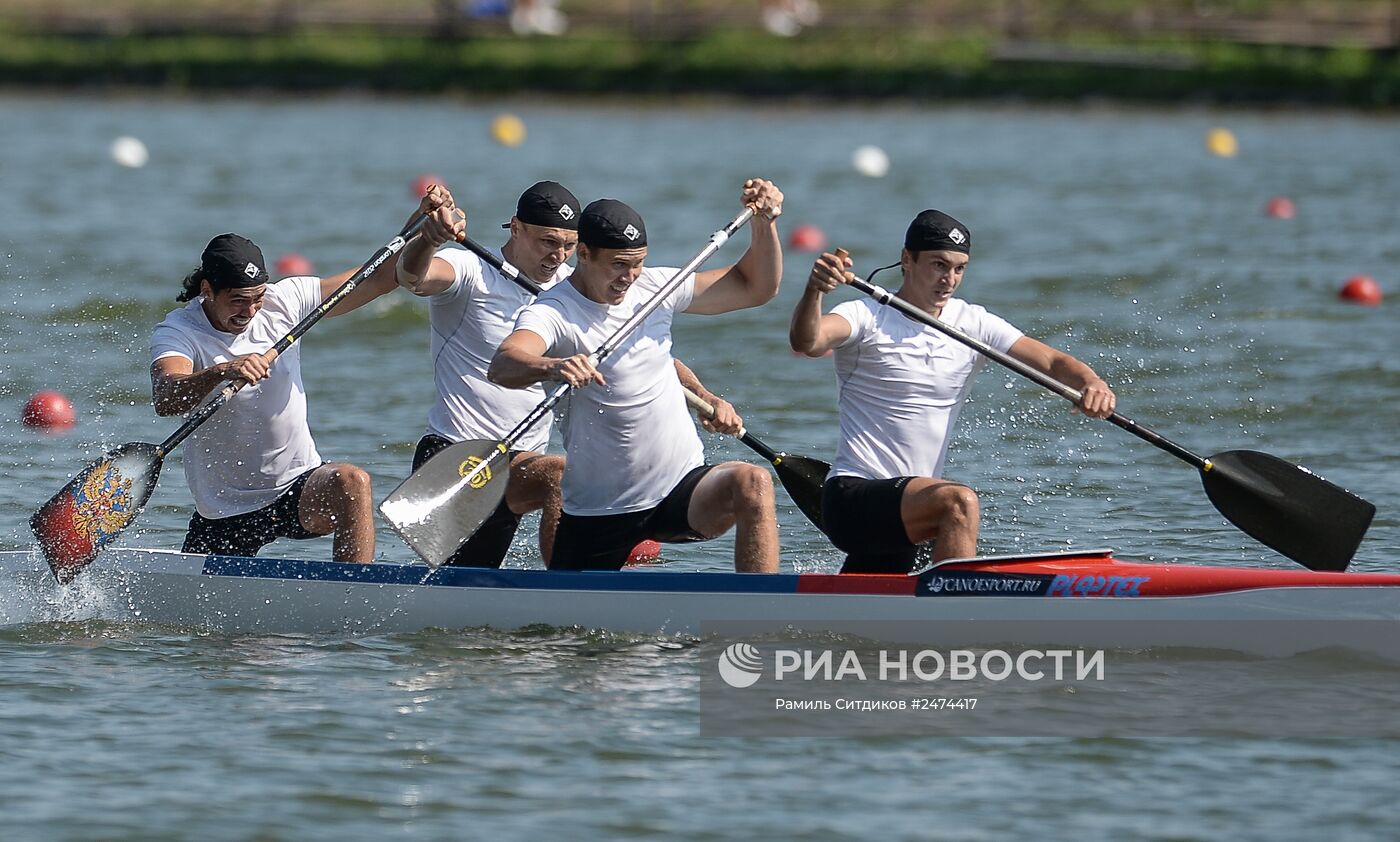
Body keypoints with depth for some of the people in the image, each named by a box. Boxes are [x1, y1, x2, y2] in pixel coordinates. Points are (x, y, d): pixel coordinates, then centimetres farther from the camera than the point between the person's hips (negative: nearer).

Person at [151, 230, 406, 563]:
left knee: (351, 482, -30)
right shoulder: (177, 332, -15)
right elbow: (165, 401, -37)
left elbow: (380, 278, 0)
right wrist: (222, 371, -55)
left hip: (299, 487, 1)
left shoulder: (284, 302, -4)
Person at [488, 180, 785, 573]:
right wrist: (551, 367, -58)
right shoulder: (552, 314, -14)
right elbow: (502, 365, -36)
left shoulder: (653, 287, 4)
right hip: (598, 511, -2)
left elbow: (756, 288, 13)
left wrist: (764, 222, -5)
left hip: (682, 487, 2)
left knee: (752, 483, -27)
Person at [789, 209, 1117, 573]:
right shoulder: (867, 317, -9)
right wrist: (814, 291, -49)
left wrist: (1091, 383, -24)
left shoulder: (974, 325, 6)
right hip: (851, 498, -7)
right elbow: (806, 343, -28)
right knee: (960, 503, -32)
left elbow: (1052, 362, -1)